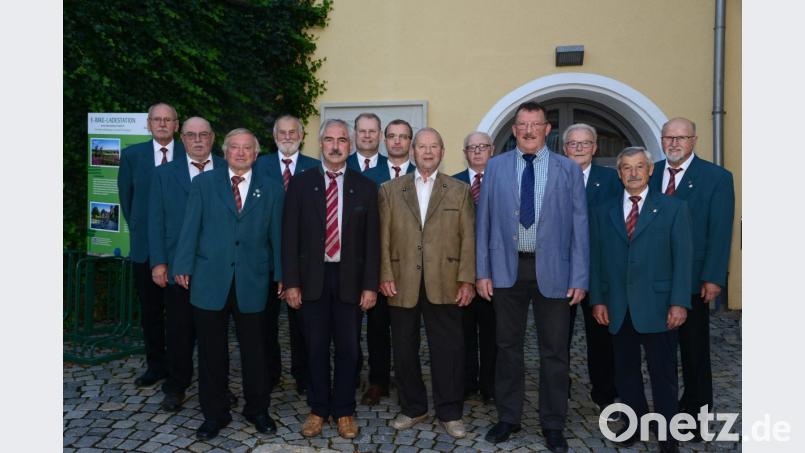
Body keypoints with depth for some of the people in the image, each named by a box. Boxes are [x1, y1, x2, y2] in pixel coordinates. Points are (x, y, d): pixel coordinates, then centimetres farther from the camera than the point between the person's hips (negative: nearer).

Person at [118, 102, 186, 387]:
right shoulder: (132, 155, 5)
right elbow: (126, 197, 13)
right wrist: (138, 229, 11)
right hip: (145, 246, 2)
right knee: (150, 310, 10)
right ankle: (156, 366, 23)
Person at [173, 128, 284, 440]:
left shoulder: (271, 188, 7)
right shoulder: (203, 183, 6)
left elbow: (276, 234, 5)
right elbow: (190, 227, 2)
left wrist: (281, 273, 2)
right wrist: (183, 267, -4)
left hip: (252, 281, 0)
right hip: (210, 280, 0)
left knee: (255, 350, 9)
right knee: (211, 352, 9)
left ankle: (257, 409, 27)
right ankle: (214, 413, 26)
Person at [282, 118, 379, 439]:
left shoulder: (365, 187, 2)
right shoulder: (300, 184, 1)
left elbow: (372, 240, 1)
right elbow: (290, 236, 0)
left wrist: (370, 286, -4)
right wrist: (291, 283, -6)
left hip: (349, 279, 0)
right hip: (312, 277, 0)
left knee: (348, 348, 9)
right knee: (316, 348, 10)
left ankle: (344, 411, 26)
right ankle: (318, 409, 28)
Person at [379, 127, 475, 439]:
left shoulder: (460, 190, 7)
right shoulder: (390, 190, 9)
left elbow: (468, 238, 2)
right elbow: (383, 237, 4)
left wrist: (467, 280, -6)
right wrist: (385, 275, -4)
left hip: (444, 284, -1)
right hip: (402, 284, 1)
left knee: (448, 350, 4)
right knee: (404, 349, 11)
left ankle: (450, 412, 21)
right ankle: (413, 408, 28)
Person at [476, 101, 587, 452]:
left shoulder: (569, 170, 0)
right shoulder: (495, 167, 3)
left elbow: (579, 226, -1)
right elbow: (484, 222, 3)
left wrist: (580, 278, -5)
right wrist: (482, 271, -1)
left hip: (552, 270, -1)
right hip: (507, 268, 1)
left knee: (554, 351, 8)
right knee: (508, 346, 13)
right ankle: (508, 417, 29)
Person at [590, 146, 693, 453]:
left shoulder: (673, 208, 3)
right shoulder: (603, 212, 9)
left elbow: (682, 258, -3)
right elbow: (596, 260, 7)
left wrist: (679, 303, -11)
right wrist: (598, 300, 0)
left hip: (657, 307, -3)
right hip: (618, 309, 3)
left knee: (663, 375, 5)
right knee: (625, 372, 13)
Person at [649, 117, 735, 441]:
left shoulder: (717, 177, -3)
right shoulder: (649, 174, 7)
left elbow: (720, 231, -8)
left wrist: (712, 278, -14)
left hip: (692, 280, -3)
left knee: (694, 348, 11)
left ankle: (697, 411, 26)